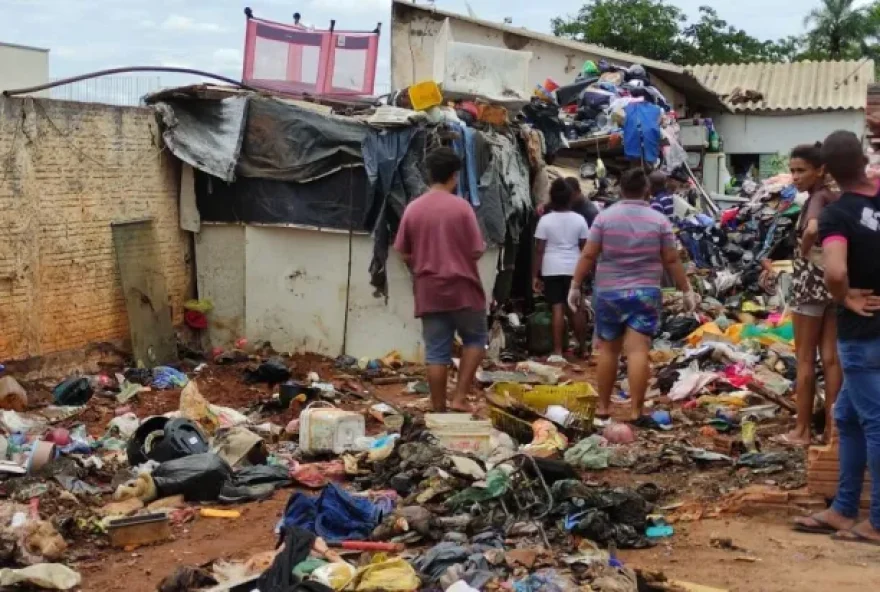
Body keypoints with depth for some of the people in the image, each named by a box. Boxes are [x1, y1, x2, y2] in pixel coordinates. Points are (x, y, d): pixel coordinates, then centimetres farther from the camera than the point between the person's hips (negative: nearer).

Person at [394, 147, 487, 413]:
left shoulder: (413, 209, 1)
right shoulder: (461, 206, -8)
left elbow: (404, 253, 6)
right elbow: (476, 252, -8)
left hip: (428, 292, 3)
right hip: (462, 288, -3)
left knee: (436, 352, 6)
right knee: (475, 340, 15)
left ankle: (439, 409, 8)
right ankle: (460, 398, 5)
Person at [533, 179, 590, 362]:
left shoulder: (545, 220, -6)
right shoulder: (579, 220, 1)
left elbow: (539, 250, -6)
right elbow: (585, 248, 5)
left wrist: (535, 275, -2)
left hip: (552, 269, -2)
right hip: (574, 269, 2)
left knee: (557, 309, -3)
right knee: (576, 308, 13)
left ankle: (557, 353, -5)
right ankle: (582, 347, 24)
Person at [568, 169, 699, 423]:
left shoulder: (605, 216, -1)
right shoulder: (659, 220, 0)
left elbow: (588, 255, -3)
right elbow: (672, 260, 2)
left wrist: (575, 285, 4)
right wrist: (687, 291, 10)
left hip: (609, 293, 1)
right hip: (645, 293, -1)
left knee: (608, 350, 12)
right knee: (638, 352, -5)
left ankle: (603, 408, 18)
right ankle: (636, 412, -7)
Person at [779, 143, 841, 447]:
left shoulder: (817, 198, -15)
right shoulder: (837, 199, 8)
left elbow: (812, 228, -36)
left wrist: (804, 251, -19)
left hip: (812, 281, -7)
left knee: (805, 359, 2)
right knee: (831, 357, 9)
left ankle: (802, 430, 8)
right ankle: (831, 429, 12)